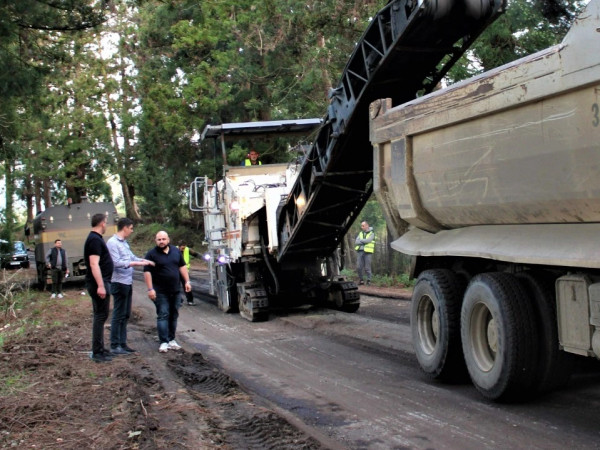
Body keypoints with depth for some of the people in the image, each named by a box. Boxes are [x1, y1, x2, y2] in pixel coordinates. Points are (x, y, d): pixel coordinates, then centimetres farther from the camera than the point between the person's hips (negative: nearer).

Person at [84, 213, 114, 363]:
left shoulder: (95, 238, 16)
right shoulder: (95, 240, -16)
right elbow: (94, 264, -24)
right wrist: (100, 285, -27)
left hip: (101, 282, 11)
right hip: (99, 283, -11)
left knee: (101, 316, 15)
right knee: (100, 316, -8)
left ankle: (100, 349, 22)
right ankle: (97, 353, -5)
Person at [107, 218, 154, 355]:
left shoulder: (124, 242, 15)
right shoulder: (112, 242, -13)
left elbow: (132, 257, 23)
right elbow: (116, 262, -20)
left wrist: (144, 261, 8)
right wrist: (136, 263, -20)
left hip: (127, 283, 9)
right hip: (119, 283, -9)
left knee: (125, 315, 13)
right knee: (118, 315, -4)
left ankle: (122, 343, 21)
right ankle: (115, 345, 2)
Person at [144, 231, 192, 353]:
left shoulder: (176, 251, 9)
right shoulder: (151, 254, -6)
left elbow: (182, 266, 15)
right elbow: (147, 272, -9)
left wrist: (187, 281, 7)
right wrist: (150, 289, -16)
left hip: (175, 290, 5)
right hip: (160, 292, -5)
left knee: (174, 315, 9)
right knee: (163, 315, -8)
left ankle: (171, 340, 18)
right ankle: (164, 342, -8)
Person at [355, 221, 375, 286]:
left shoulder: (371, 233, 3)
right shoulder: (360, 233, 17)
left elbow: (368, 240, -15)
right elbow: (356, 242, 6)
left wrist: (360, 240, -2)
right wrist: (364, 242, -8)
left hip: (368, 252, -4)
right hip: (360, 251, 4)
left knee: (367, 268, -4)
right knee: (359, 267, 0)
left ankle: (368, 280, 4)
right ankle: (360, 280, 11)